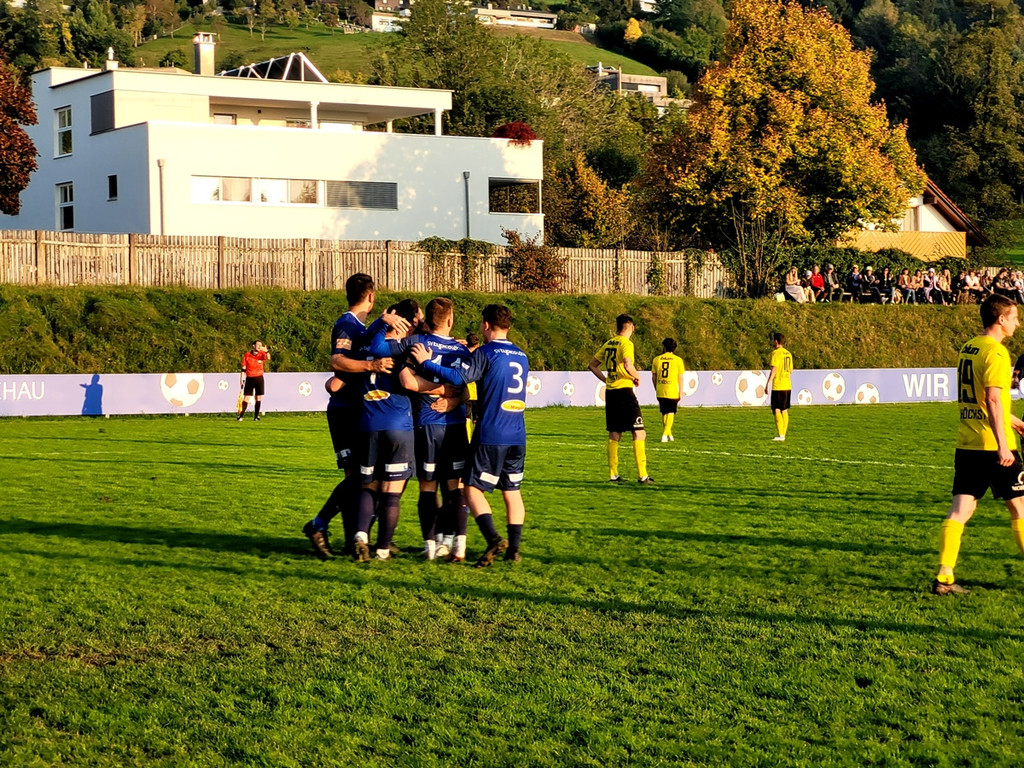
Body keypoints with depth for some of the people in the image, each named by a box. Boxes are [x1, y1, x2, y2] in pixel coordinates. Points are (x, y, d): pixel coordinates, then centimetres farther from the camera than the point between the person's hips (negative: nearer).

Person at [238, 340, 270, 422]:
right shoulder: (246, 355, -1)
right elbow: (243, 369, 3)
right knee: (246, 398, -6)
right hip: (249, 378, -1)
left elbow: (268, 358, -22)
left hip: (259, 378, 1)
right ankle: (241, 415, -2)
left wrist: (266, 351, -41)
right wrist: (242, 379, -2)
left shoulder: (261, 354, 1)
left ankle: (256, 416, 9)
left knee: (258, 398, 2)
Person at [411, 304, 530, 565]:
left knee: (473, 488, -1)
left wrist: (426, 362, -10)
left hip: (491, 435, -6)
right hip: (517, 436, 6)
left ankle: (494, 539, -17)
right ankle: (514, 549, 11)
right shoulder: (521, 356, 13)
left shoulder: (485, 353, -9)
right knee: (512, 490, 13)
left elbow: (459, 377, -19)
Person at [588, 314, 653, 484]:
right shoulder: (626, 343, -10)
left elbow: (592, 365, 18)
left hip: (610, 392, 7)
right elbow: (627, 365, -26)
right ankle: (643, 475, -8)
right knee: (639, 433, -4)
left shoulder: (608, 344, 11)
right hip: (624, 391, -7)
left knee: (614, 434, 12)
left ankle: (613, 474, 13)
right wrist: (636, 376, -9)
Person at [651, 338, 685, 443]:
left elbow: (653, 377, 8)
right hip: (672, 392, -3)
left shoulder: (656, 359, 4)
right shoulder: (678, 360, -2)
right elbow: (680, 378, -2)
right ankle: (665, 434, -9)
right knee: (670, 413, 3)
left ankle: (668, 434, 26)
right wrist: (680, 392, 4)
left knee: (664, 413, 17)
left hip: (660, 391, 3)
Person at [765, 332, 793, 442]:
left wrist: (768, 383, -15)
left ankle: (780, 435, -11)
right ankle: (783, 435, 14)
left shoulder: (776, 353, -10)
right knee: (784, 411, 11)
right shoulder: (788, 353, 13)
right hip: (787, 385, 8)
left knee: (777, 410, -6)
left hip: (778, 386, -8)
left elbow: (774, 369, -16)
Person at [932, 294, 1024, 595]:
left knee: (960, 509, 2)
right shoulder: (996, 352, -12)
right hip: (992, 445, -7)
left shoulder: (968, 348, 14)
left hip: (966, 443, 7)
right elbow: (994, 401, -20)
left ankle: (944, 577, -5)